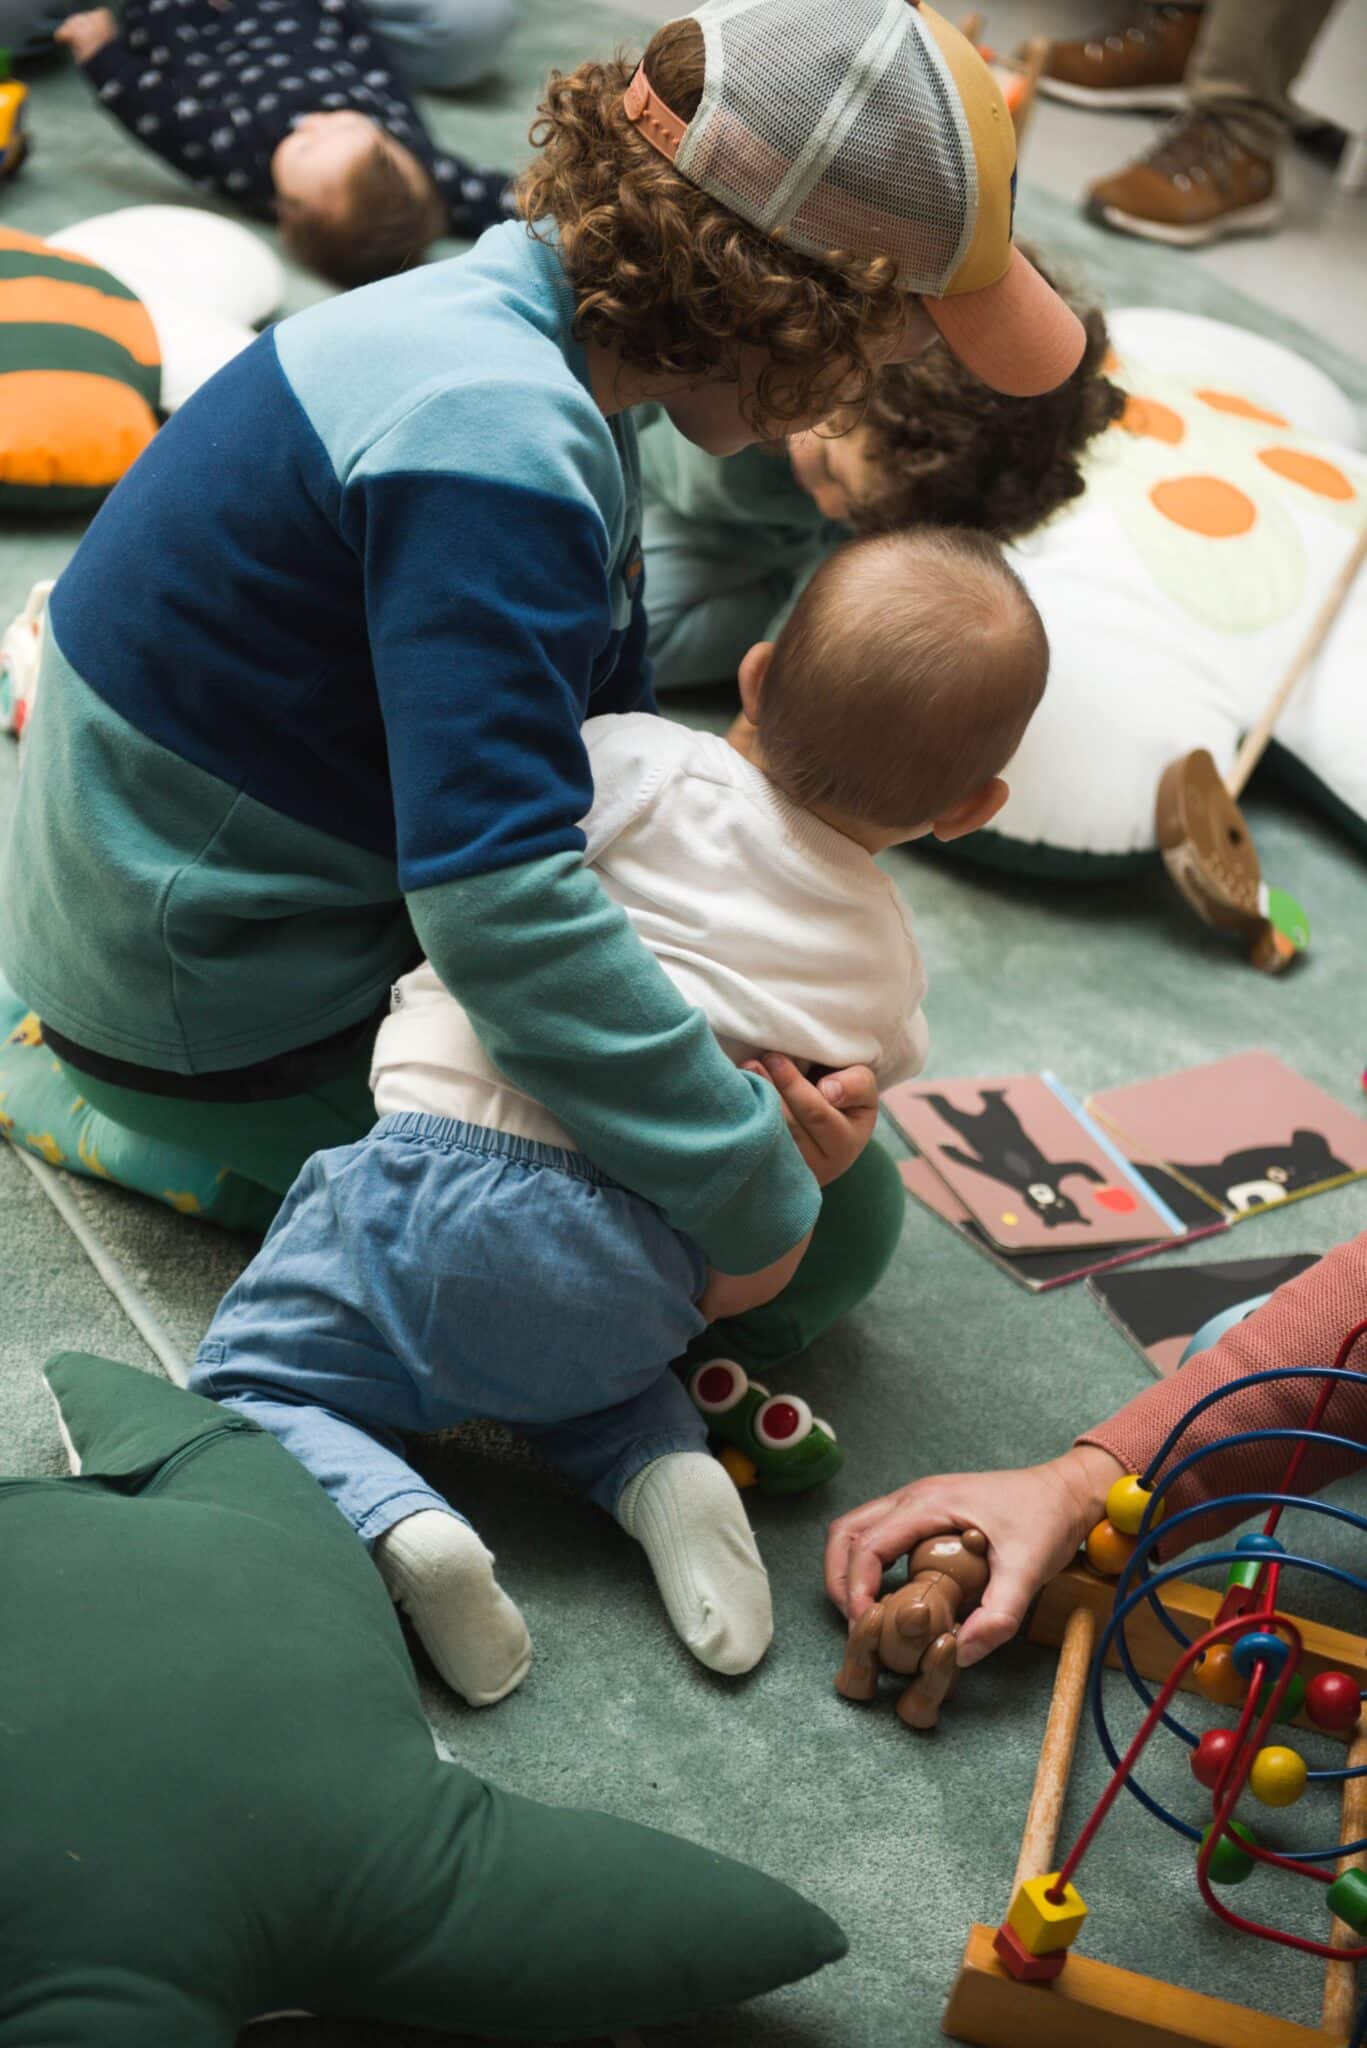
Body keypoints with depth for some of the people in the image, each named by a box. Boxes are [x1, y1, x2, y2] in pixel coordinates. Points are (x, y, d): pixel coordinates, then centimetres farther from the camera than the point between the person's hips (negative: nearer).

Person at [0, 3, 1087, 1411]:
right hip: (223, 1030, -10)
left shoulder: (520, 315, 2)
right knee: (834, 1231, -8)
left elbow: (604, 732, 7)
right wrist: (752, 1193, -30)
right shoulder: (492, 446, -30)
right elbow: (500, 898, -38)